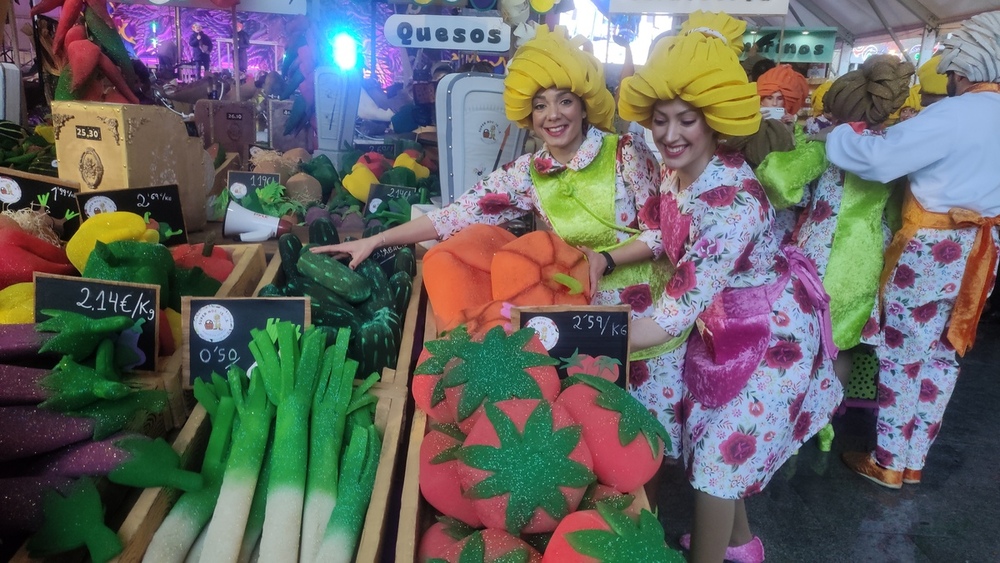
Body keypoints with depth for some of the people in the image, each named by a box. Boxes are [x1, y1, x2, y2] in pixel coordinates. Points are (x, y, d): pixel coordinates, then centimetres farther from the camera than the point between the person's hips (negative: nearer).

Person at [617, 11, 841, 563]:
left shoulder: (734, 200, -35)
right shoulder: (675, 173, -9)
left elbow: (671, 319, -38)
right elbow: (673, 238, 10)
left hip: (770, 335, -8)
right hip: (721, 325, 8)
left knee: (720, 456, 3)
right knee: (717, 442, 21)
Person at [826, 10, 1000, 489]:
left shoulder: (955, 114, -18)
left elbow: (879, 158, -24)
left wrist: (836, 135, -9)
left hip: (931, 249, -7)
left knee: (902, 354, 5)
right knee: (941, 356, 14)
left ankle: (889, 462, 17)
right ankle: (914, 460, 27)